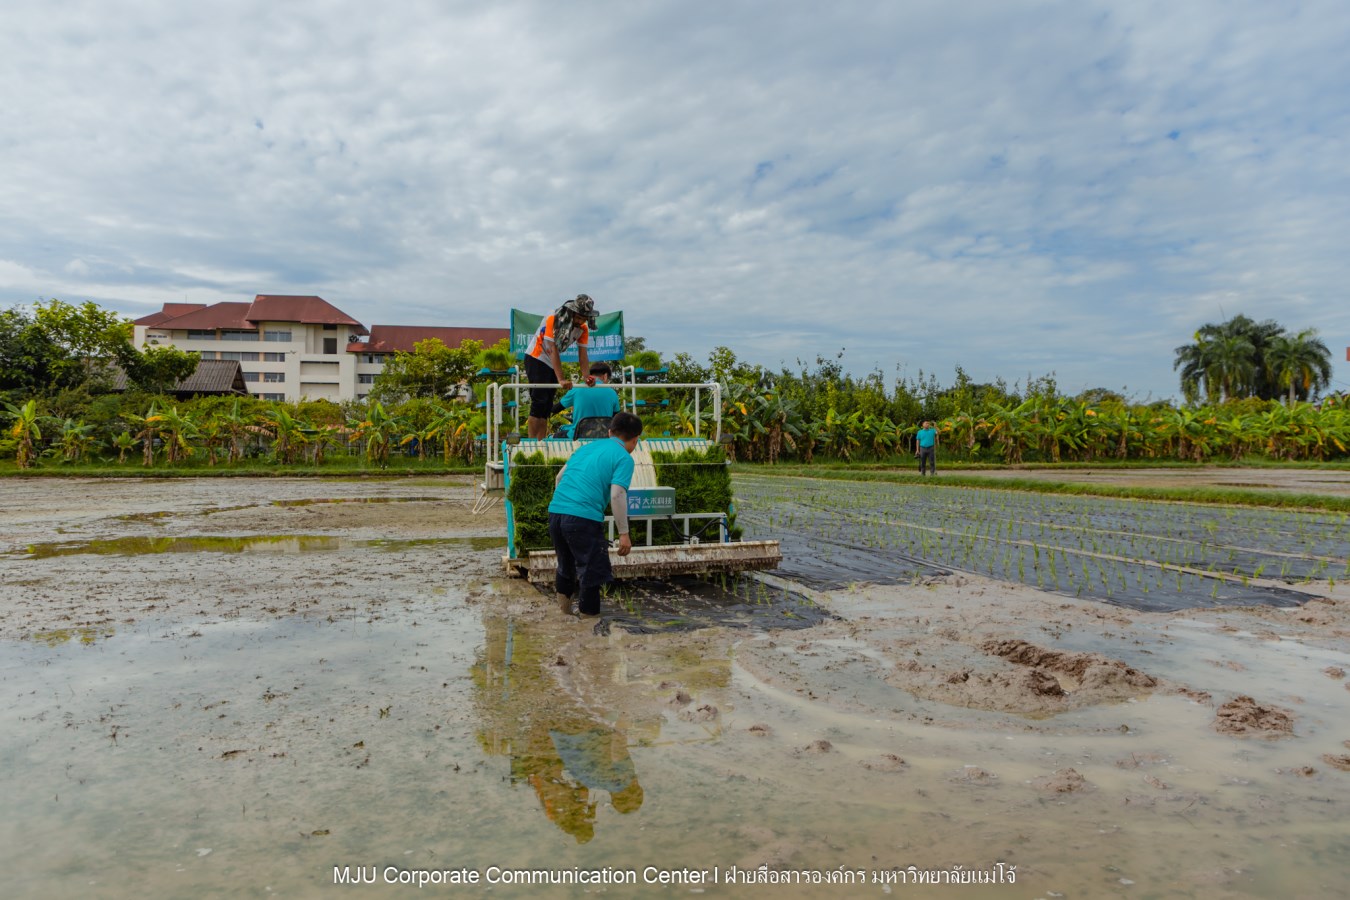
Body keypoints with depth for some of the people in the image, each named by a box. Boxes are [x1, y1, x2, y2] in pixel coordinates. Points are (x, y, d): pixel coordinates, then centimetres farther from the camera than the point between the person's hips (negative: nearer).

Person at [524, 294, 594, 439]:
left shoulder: (583, 329, -7)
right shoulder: (553, 319, -25)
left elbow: (583, 355, -7)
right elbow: (554, 351, -29)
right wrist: (561, 379, -35)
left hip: (553, 364, 6)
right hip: (536, 359, -6)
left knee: (547, 406, 5)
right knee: (539, 402, -15)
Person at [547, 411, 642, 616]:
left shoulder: (587, 446, 20)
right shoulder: (624, 458, 1)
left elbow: (559, 477, 23)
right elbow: (617, 495, -11)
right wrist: (624, 533, -8)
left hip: (556, 510, 7)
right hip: (584, 517, -7)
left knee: (566, 564, 25)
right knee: (592, 570, 6)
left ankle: (564, 607, 39)